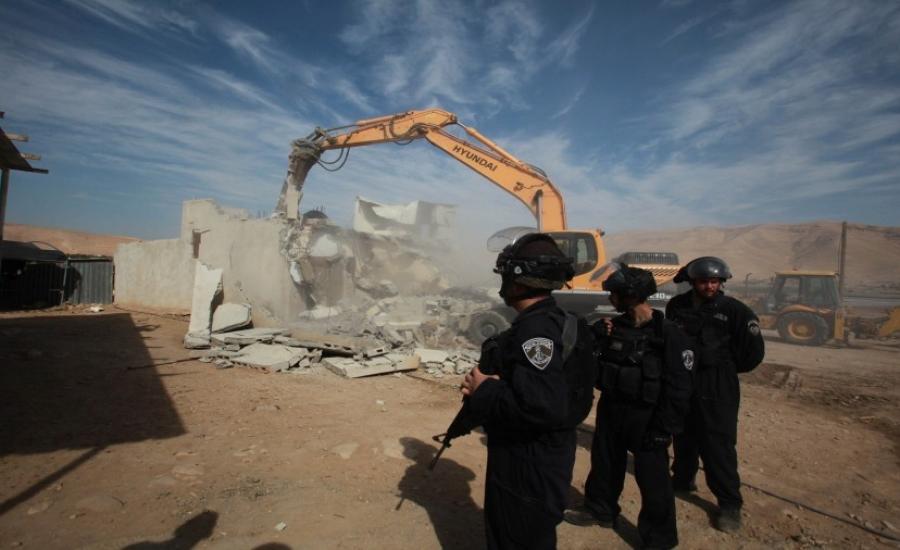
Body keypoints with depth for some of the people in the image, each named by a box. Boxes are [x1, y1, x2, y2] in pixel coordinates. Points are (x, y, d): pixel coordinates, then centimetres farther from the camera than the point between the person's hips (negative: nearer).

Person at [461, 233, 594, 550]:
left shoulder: (536, 328, -27)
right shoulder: (550, 320, 6)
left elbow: (541, 406, -37)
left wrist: (483, 390, -23)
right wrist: (484, 386, -4)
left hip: (532, 463, -9)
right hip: (531, 454, 10)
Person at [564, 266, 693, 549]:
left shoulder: (668, 333, -17)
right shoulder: (614, 327, 0)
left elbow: (678, 387, -16)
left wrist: (664, 428, -16)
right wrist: (597, 338, -10)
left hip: (646, 419, -6)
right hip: (610, 410, 6)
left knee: (652, 479, 8)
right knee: (604, 463, 20)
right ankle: (600, 510, 42)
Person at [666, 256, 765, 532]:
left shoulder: (734, 310, -9)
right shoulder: (676, 306, 0)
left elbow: (753, 352, -4)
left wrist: (725, 368, 2)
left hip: (717, 388, -3)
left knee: (718, 445, -1)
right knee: (684, 436, 18)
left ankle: (730, 504, 12)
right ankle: (683, 479, 37)